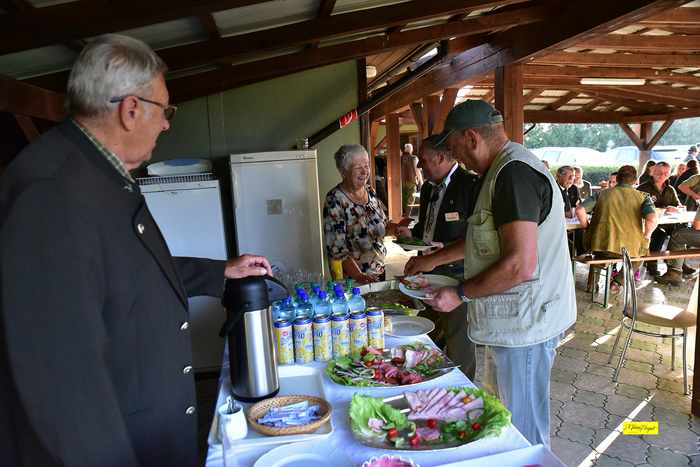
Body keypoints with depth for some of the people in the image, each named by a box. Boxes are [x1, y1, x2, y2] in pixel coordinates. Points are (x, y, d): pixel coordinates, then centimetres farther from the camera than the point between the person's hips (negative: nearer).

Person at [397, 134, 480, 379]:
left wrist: (434, 259, -21)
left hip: (457, 277, -7)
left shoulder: (471, 185, -11)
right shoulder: (428, 188, 16)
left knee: (459, 350, 2)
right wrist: (411, 234, 9)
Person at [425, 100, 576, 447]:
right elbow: (486, 240, 23)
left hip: (525, 323, -10)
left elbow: (519, 265, -28)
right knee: (512, 420, 23)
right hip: (516, 319, 10)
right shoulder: (507, 169, 13)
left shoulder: (514, 174, -21)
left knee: (524, 431, 7)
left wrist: (461, 294, -17)